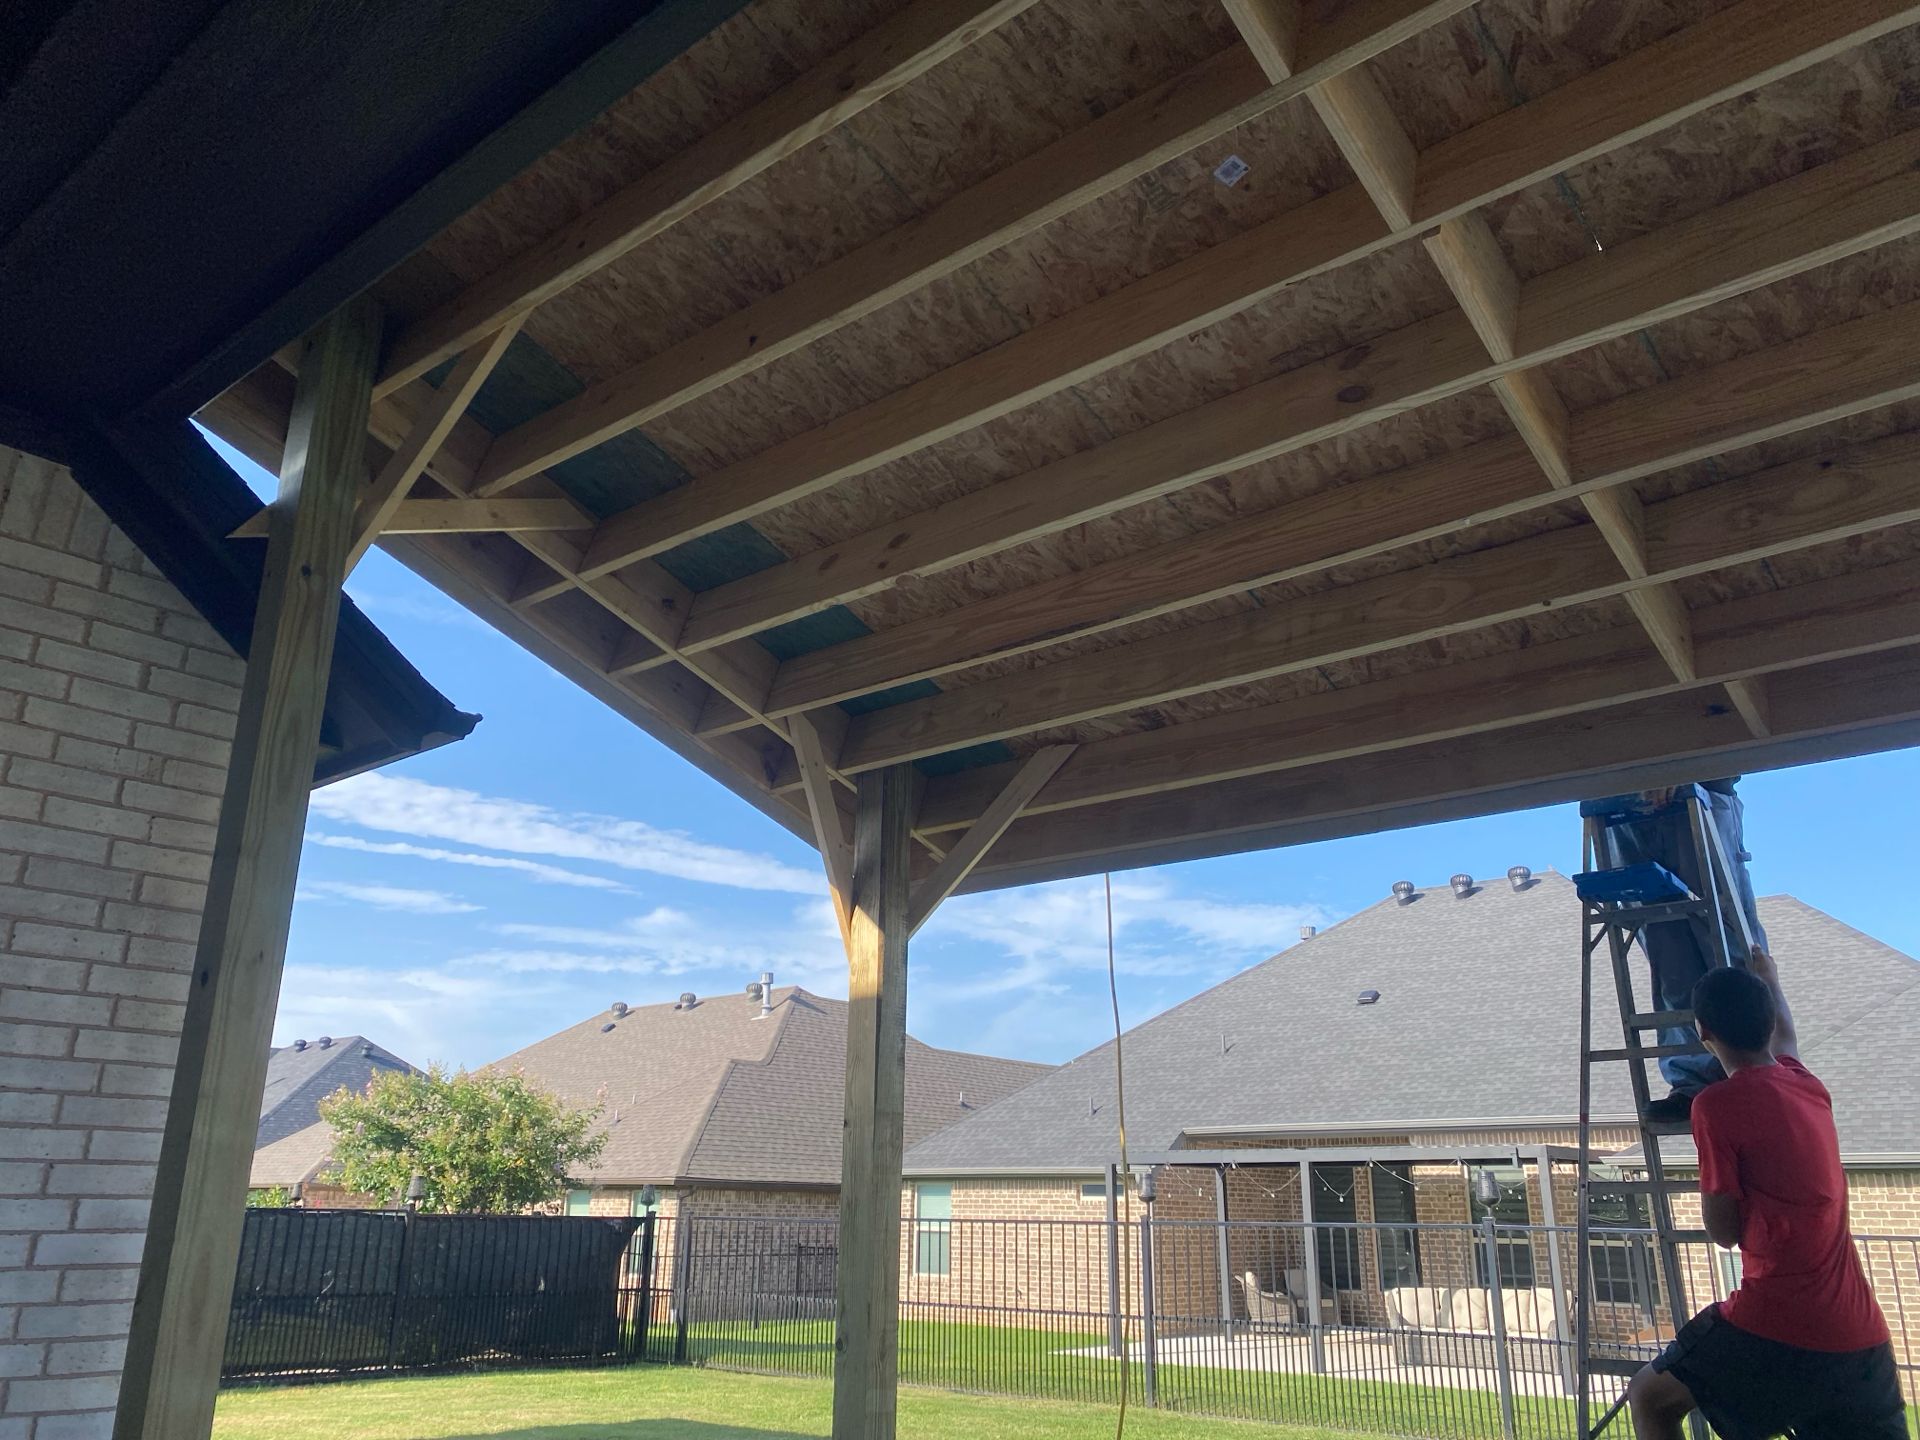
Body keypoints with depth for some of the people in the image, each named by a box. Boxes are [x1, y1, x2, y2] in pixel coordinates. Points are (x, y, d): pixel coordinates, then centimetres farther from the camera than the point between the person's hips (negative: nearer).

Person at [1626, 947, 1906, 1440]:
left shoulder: (1717, 1104, -12)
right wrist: (1768, 978, 54)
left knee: (1650, 1398, 11)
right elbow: (1785, 1035, 36)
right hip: (1863, 1340, 7)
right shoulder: (1806, 1085, 9)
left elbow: (1724, 1231, -6)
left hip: (1779, 1330, -6)